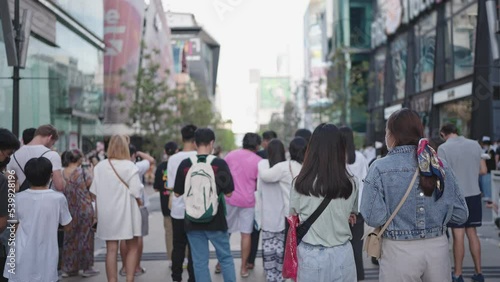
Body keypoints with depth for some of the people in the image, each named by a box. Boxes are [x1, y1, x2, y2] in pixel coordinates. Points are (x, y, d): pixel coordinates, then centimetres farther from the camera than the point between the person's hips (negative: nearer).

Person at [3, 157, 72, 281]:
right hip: (45, 260, -2)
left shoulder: (18, 198, -4)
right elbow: (67, 227, 1)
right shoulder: (58, 198, -10)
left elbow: (14, 226, 10)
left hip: (22, 259, 2)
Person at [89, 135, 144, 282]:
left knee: (111, 249, 8)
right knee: (133, 248, 9)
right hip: (126, 212, -3)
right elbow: (136, 192, -15)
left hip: (106, 213, 3)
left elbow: (95, 192, 4)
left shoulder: (100, 166, 1)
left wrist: (98, 211, 13)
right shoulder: (129, 166, -11)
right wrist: (138, 202, 6)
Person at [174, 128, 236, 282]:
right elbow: (229, 193, -8)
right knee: (226, 258, 14)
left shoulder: (185, 164, -4)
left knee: (200, 262, 8)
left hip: (192, 221, 2)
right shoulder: (219, 163, -10)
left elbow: (177, 193, 4)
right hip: (215, 219, -1)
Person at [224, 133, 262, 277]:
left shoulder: (231, 154, 2)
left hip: (229, 198, 2)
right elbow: (259, 184, -2)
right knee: (246, 234, 5)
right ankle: (244, 268, 9)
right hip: (247, 201, -2)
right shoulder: (258, 160, -4)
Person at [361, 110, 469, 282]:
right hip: (438, 248, 3)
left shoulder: (381, 168, -11)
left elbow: (374, 218, -15)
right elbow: (460, 214, 2)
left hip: (399, 250, -3)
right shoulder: (441, 166, 0)